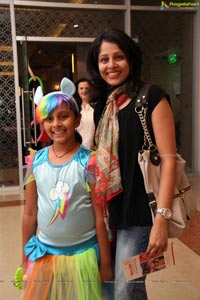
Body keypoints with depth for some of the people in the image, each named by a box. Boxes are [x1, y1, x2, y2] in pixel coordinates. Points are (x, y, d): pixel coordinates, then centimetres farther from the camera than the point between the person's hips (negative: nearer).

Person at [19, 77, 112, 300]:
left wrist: (105, 263, -5)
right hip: (44, 254, 3)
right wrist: (25, 258, 9)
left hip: (83, 254, -3)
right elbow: (30, 214, 4)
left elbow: (100, 215, -10)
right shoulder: (36, 161, -3)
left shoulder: (89, 161, -13)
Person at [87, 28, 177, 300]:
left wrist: (161, 219, -21)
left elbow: (168, 158, -14)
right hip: (107, 209, 7)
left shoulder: (152, 96, -8)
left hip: (138, 209, -6)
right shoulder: (102, 103, 11)